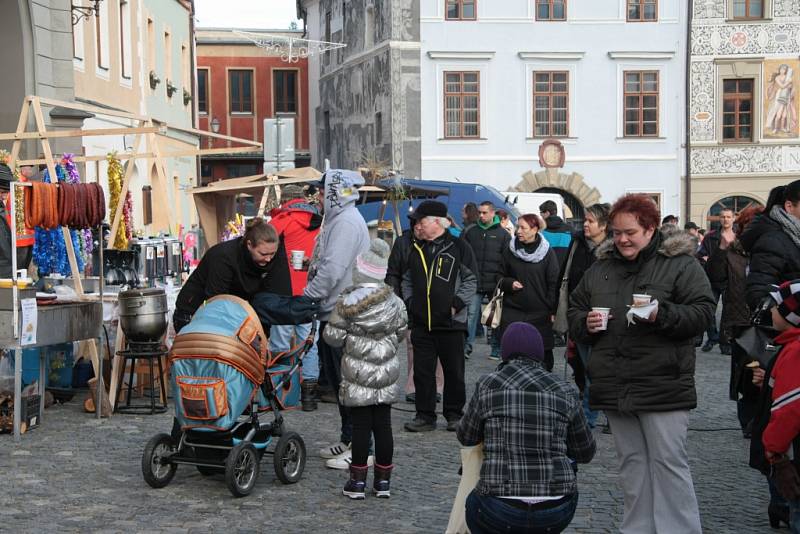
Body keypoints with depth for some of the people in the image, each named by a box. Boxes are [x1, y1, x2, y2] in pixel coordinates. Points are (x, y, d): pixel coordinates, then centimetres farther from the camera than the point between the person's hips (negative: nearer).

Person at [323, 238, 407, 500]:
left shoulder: (348, 302, -14)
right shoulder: (395, 303, 1)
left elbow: (333, 337, -9)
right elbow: (400, 334, 13)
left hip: (358, 376, -4)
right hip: (387, 375, 4)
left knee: (361, 425, 2)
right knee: (383, 425, 9)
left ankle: (358, 479, 7)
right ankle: (383, 479, 15)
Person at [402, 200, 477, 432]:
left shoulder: (458, 247, -4)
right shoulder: (416, 249, 12)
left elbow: (471, 281, -2)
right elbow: (407, 280, 22)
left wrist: (456, 304, -12)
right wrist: (409, 302, 8)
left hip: (450, 323, -4)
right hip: (421, 323, 4)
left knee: (454, 371, 5)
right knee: (422, 371, 5)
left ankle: (454, 414, 18)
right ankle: (425, 416, 13)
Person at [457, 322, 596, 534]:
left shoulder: (488, 385, -3)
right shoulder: (565, 391, 2)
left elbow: (466, 437, 13)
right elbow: (586, 453, 13)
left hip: (500, 513, -2)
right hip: (557, 513, 2)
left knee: (474, 503, 31)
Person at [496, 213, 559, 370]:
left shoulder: (547, 252, 0)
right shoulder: (509, 250, 6)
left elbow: (554, 283, 1)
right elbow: (501, 276, 16)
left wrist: (553, 311, -5)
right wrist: (509, 283, -6)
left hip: (540, 314, -2)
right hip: (512, 311, 2)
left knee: (544, 355, -1)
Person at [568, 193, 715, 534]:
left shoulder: (680, 263, -3)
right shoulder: (601, 267, 13)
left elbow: (703, 312, -8)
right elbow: (574, 311, 19)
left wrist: (662, 315, -23)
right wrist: (585, 324, -3)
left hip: (662, 386, -5)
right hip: (614, 387, 6)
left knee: (668, 462, -5)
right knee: (632, 464, 13)